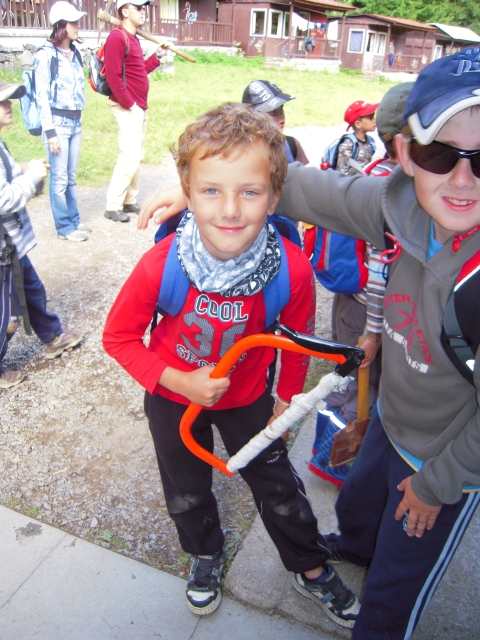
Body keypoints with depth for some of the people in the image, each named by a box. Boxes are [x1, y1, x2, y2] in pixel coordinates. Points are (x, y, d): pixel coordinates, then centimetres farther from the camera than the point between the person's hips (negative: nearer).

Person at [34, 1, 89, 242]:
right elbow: (41, 95, -10)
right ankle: (65, 227, 8)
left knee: (71, 176, 13)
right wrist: (49, 131, -14)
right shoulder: (46, 55, -9)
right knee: (59, 178, -1)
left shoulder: (74, 53, 11)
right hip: (57, 123, -6)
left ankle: (74, 220, 23)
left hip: (75, 122, 7)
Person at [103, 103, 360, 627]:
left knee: (277, 484, 19)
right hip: (173, 395, 1)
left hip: (248, 395, 0)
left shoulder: (292, 269, -29)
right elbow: (119, 337, -16)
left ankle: (311, 567, 48)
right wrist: (179, 382, -27)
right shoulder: (160, 266, -33)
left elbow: (298, 335, -8)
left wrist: (289, 396, 4)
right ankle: (205, 555, 57)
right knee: (186, 491, 23)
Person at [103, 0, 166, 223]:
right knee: (129, 157, -11)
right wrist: (129, 104, -18)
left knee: (136, 157, 11)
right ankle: (113, 206, -3)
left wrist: (157, 56, 16)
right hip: (127, 109, -10)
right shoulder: (117, 37, -12)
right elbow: (113, 77, -19)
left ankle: (129, 201, 20)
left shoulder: (133, 38, 18)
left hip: (139, 108, 10)